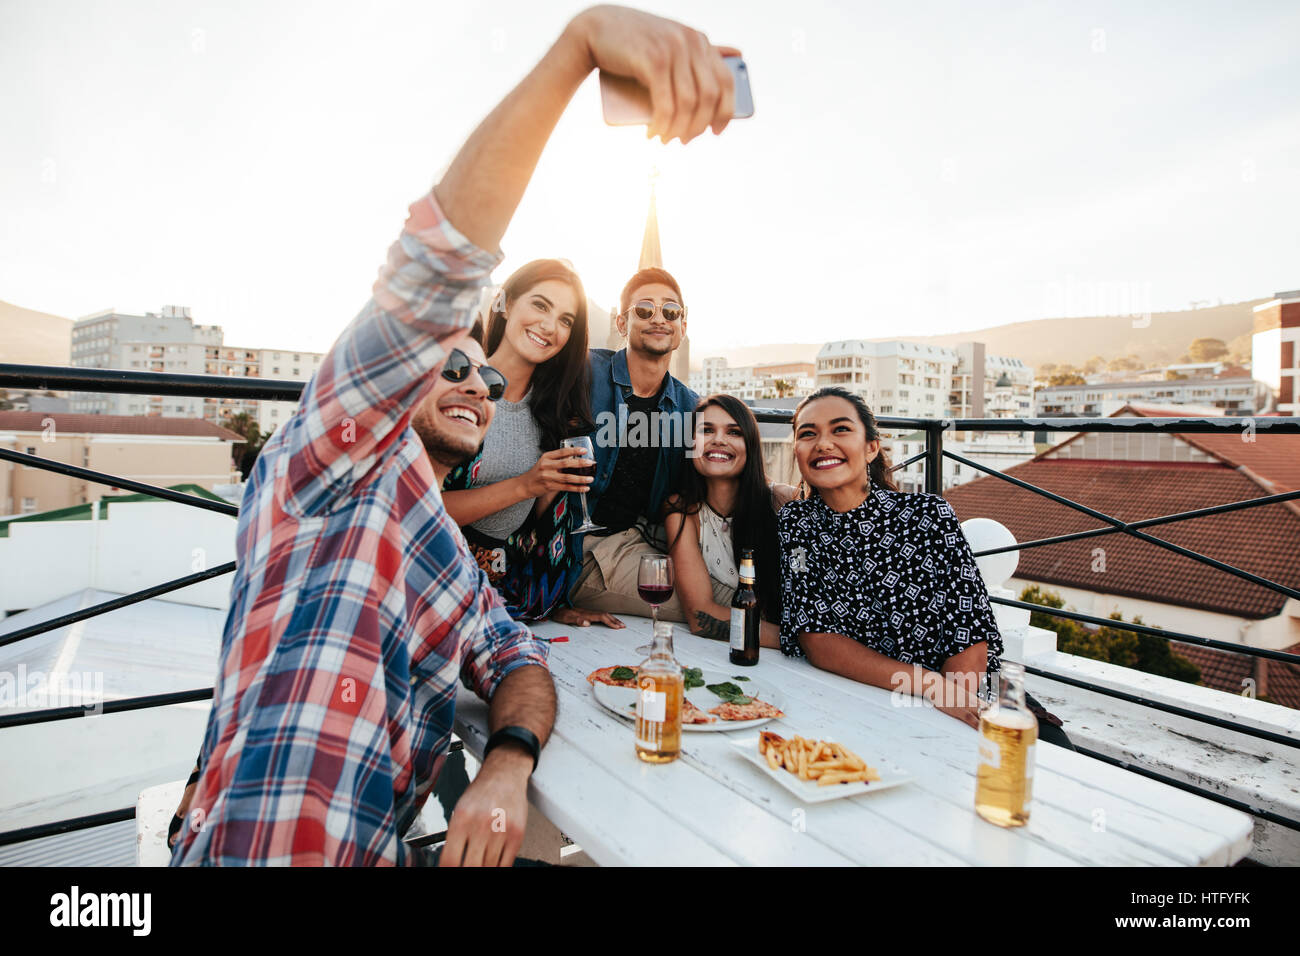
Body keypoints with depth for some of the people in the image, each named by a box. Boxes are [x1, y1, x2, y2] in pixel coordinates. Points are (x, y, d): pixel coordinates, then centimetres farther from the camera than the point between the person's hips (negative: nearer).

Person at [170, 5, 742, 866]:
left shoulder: (456, 566, 17)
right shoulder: (342, 454, -5)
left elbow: (519, 662, 8)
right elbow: (434, 265, -18)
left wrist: (509, 764, -16)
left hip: (377, 850, 7)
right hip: (263, 850, -7)